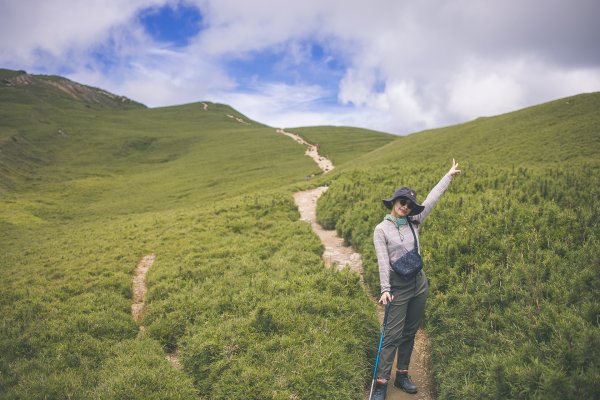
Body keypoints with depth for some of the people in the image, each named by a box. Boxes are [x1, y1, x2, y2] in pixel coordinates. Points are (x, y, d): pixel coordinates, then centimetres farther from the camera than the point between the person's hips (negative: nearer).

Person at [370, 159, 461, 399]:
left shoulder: (414, 223, 5)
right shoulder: (381, 229, -8)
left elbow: (432, 199, 10)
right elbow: (383, 261, -14)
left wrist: (449, 175, 14)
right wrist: (385, 289, -20)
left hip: (419, 284, 6)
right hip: (398, 287, -5)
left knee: (409, 333, 13)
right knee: (393, 336, -5)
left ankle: (402, 375, 27)